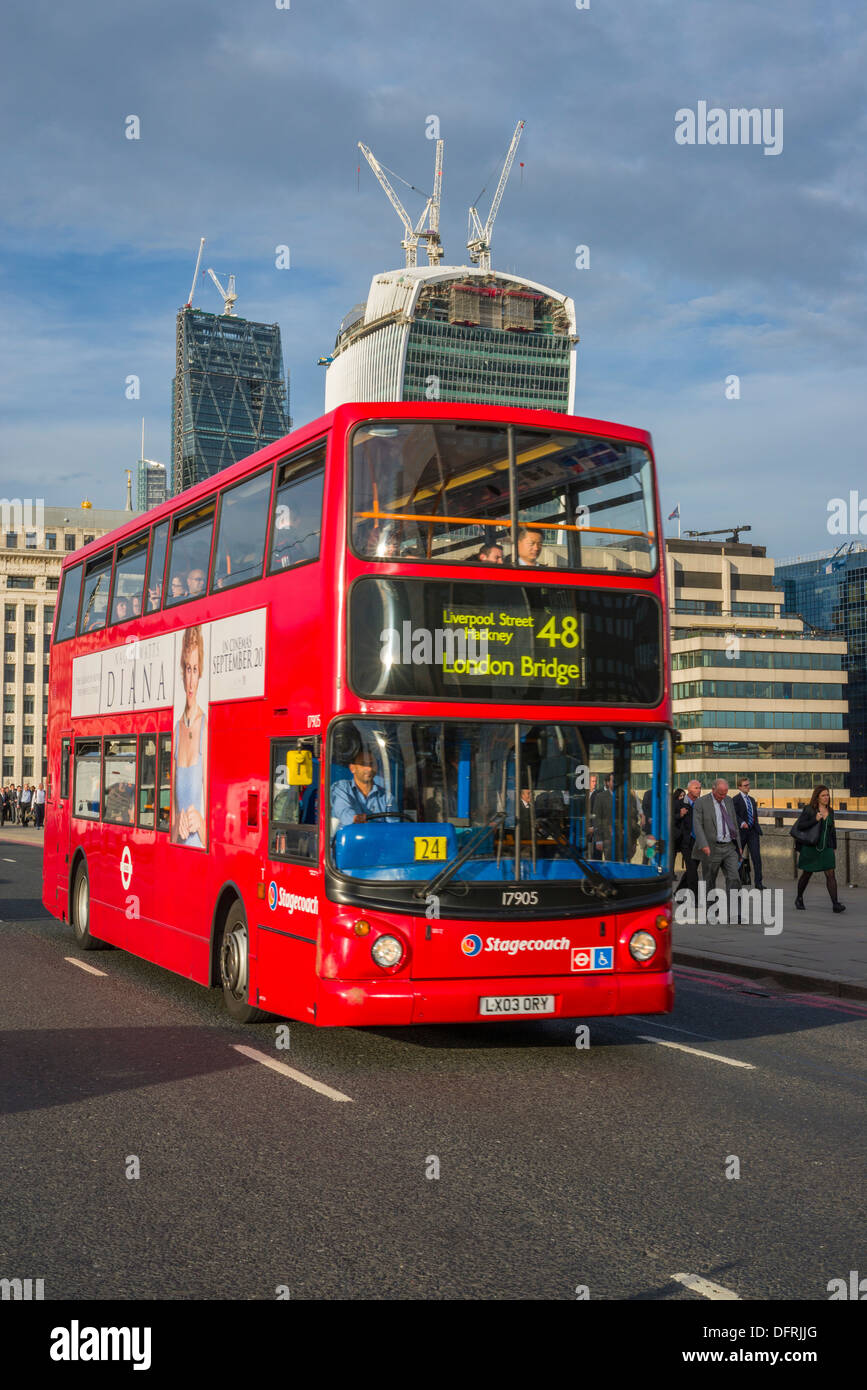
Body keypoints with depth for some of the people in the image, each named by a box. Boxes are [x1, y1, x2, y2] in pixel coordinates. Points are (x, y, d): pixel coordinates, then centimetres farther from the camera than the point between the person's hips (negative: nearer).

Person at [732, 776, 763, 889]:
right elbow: (734, 815, -16)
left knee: (757, 856, -5)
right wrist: (742, 823, -29)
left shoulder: (752, 799, 17)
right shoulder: (735, 799, -5)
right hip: (741, 832, -5)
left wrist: (757, 828, 17)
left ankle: (758, 883, -6)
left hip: (753, 831, 5)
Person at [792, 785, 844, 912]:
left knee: (831, 874, -10)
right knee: (806, 874, 10)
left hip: (826, 848, 3)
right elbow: (800, 826, -12)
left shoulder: (830, 811, 9)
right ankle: (799, 899, 32)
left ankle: (835, 904, -16)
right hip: (811, 848, -3)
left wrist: (833, 847, 18)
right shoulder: (809, 809, -7)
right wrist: (815, 820, -21)